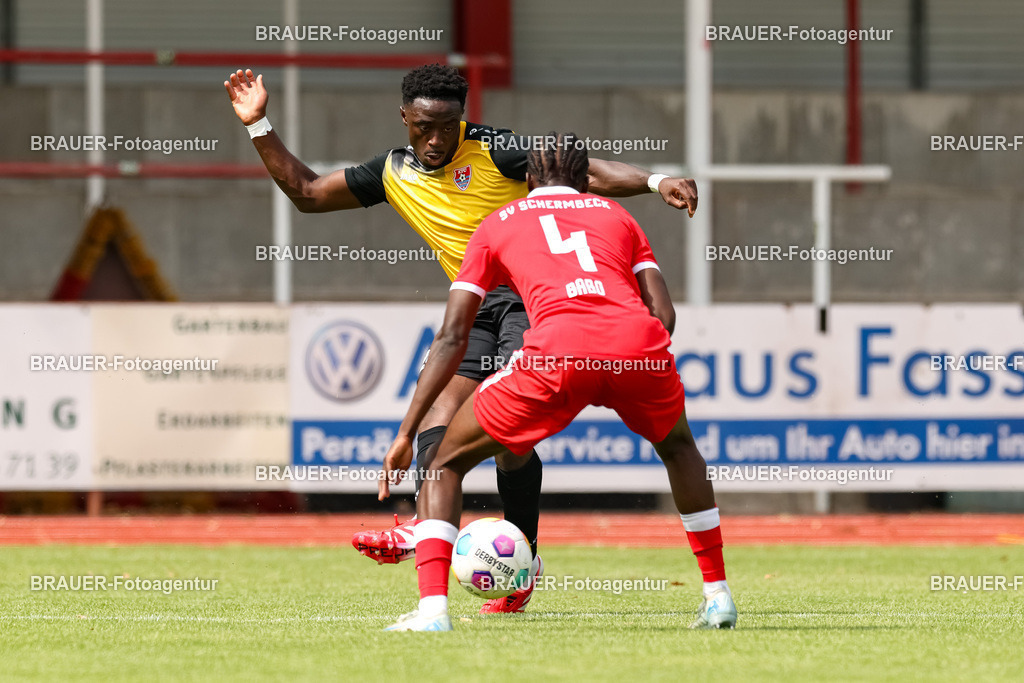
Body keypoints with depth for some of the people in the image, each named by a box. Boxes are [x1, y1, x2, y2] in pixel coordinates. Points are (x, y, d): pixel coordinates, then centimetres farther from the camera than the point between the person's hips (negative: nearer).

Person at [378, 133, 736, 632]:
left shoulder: (498, 224, 28)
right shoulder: (614, 215, 33)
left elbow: (452, 338, 21)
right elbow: (664, 313, 21)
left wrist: (406, 433, 22)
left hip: (558, 347, -2)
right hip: (638, 342, 2)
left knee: (448, 462, 16)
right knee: (677, 446, 36)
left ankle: (432, 607, -3)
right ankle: (718, 595, 31)